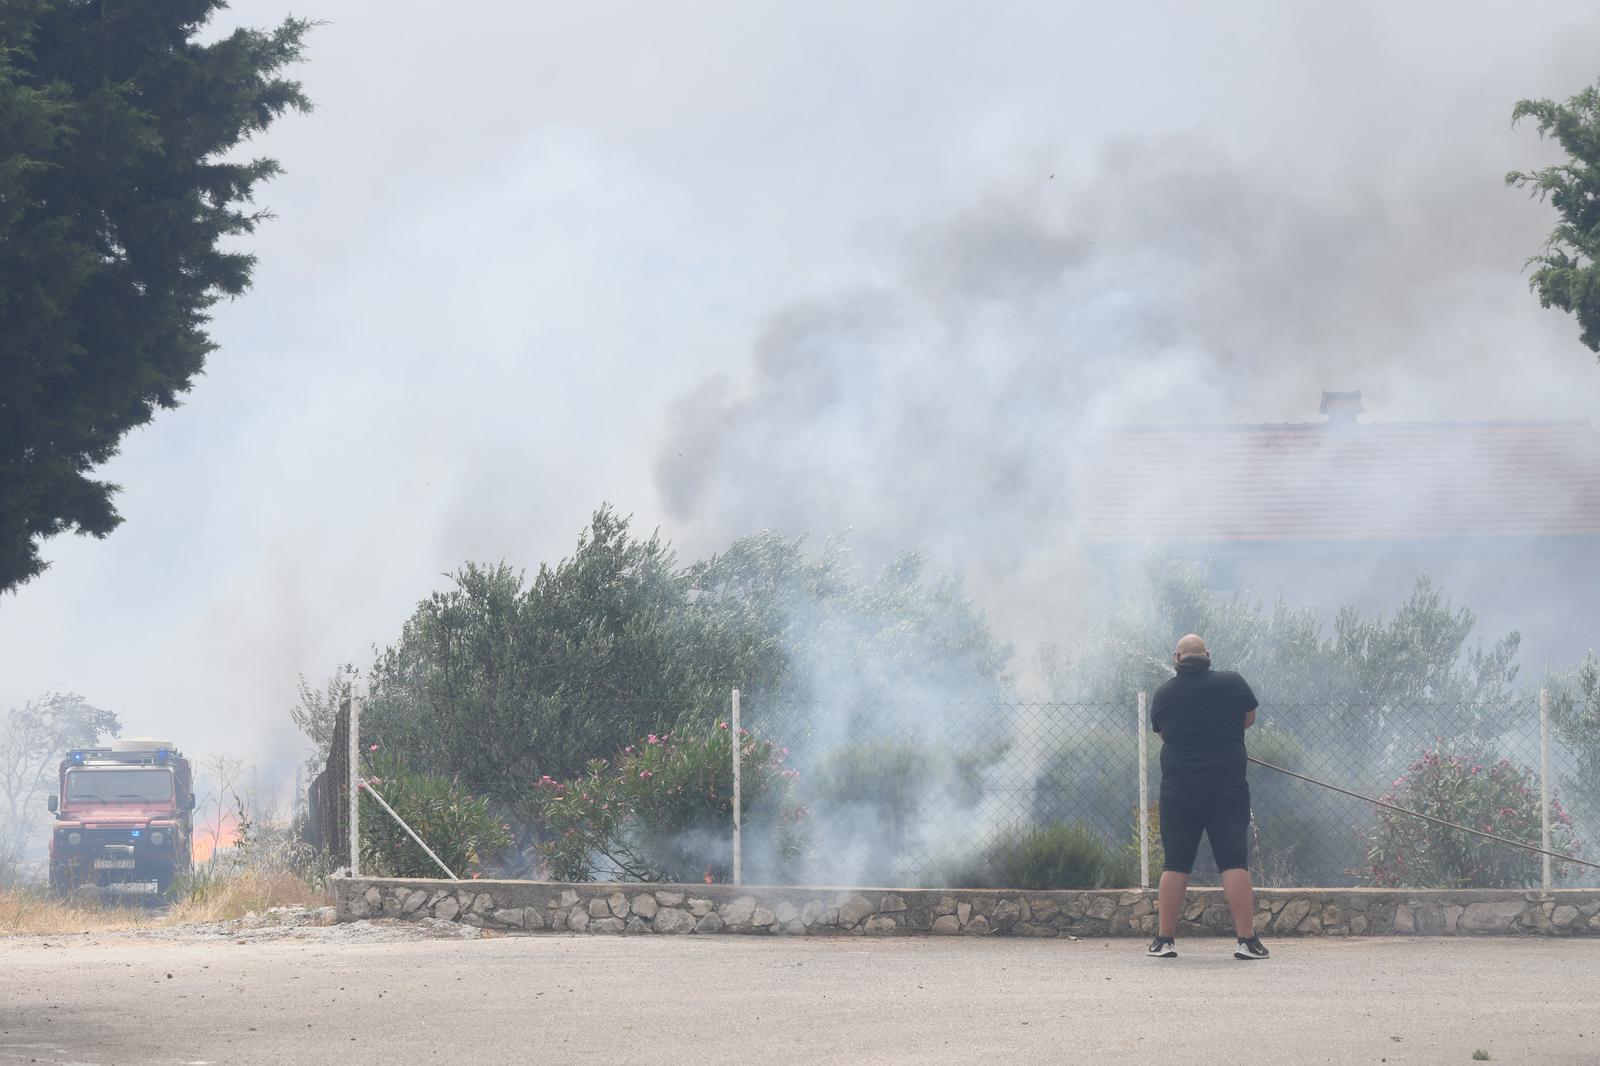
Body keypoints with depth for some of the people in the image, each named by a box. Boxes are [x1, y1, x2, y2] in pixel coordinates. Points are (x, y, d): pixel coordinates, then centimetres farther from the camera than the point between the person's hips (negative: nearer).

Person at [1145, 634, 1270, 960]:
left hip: (1178, 789, 1)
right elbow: (1249, 719, 14)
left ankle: (1165, 939, 8)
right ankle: (1246, 939, -6)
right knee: (1235, 862, -1)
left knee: (1175, 864, 7)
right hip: (1228, 787, -1)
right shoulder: (1232, 683, -2)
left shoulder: (1164, 694, 0)